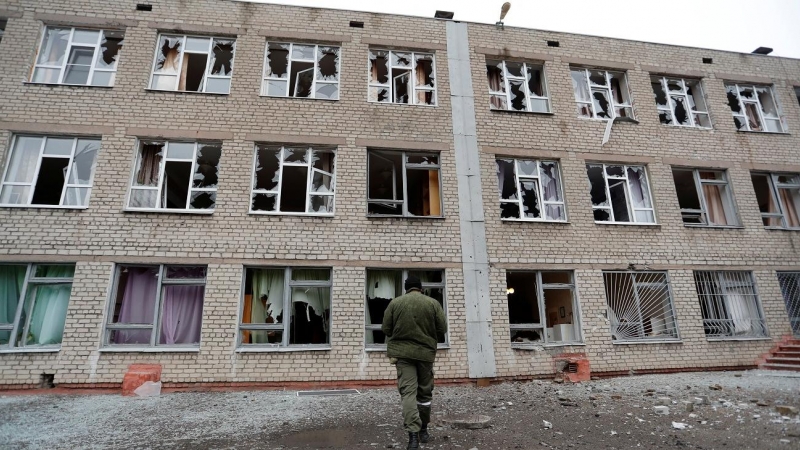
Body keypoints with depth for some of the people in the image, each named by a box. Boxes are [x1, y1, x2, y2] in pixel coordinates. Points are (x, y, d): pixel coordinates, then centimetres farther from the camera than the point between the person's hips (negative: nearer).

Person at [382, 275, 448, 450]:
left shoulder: (395, 303, 2)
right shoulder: (433, 303, 1)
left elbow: (386, 329, 3)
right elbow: (442, 329, 1)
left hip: (402, 352, -1)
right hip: (426, 352, 1)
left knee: (408, 392, -2)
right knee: (424, 392, 15)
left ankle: (413, 435, -11)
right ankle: (423, 430, 26)